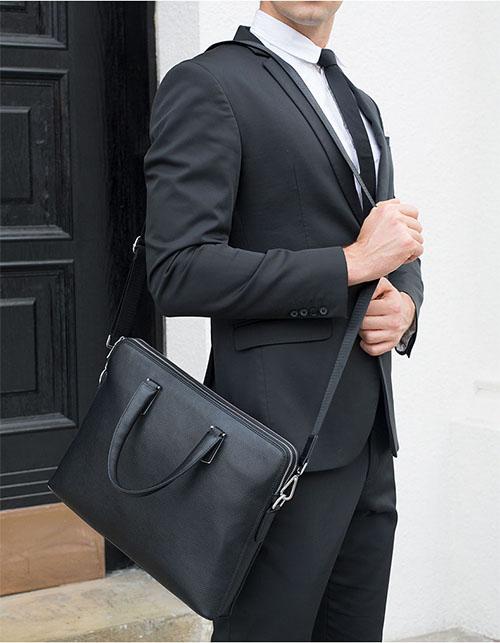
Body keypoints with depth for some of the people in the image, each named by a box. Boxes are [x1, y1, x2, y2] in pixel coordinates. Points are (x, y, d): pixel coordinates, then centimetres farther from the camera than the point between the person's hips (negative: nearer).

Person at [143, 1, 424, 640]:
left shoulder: (360, 107, 20)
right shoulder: (206, 84, -6)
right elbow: (178, 272, -17)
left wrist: (403, 306, -1)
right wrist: (355, 262, -14)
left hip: (368, 439, 8)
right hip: (285, 437, -8)